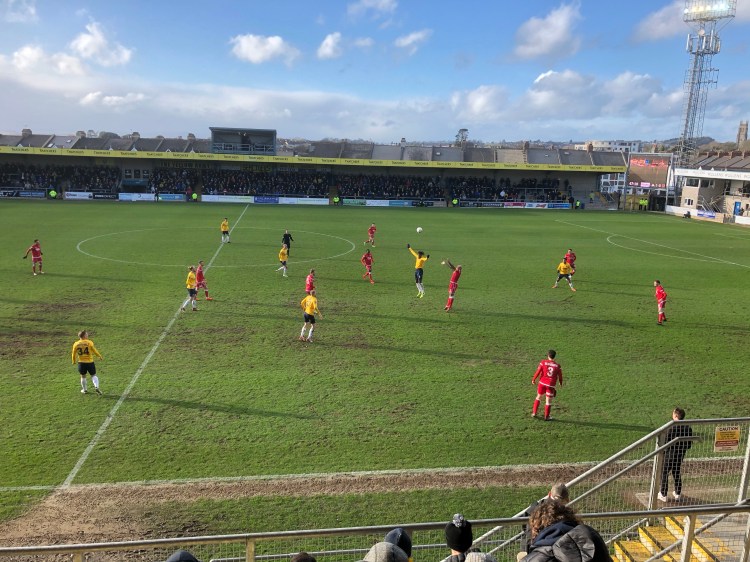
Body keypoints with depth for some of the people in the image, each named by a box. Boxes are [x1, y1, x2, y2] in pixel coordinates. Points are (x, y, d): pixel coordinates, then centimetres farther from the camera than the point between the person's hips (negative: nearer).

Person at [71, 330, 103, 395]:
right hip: (90, 362, -2)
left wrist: (74, 361, 23)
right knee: (93, 375, 10)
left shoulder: (76, 344, -2)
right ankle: (96, 387, -10)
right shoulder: (89, 342, -9)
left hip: (81, 363, 2)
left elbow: (74, 354, 6)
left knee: (83, 376, 19)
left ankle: (84, 390, 28)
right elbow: (95, 351, -3)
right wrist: (100, 356, 14)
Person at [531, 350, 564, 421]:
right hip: (551, 385, -1)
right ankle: (546, 417, 14)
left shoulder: (543, 362, -6)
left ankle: (534, 413, 22)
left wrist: (533, 379, 7)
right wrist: (561, 383, 25)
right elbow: (560, 375, 6)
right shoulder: (557, 365, -3)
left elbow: (538, 371, -6)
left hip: (542, 383, 1)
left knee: (538, 397, 19)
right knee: (548, 401, 7)